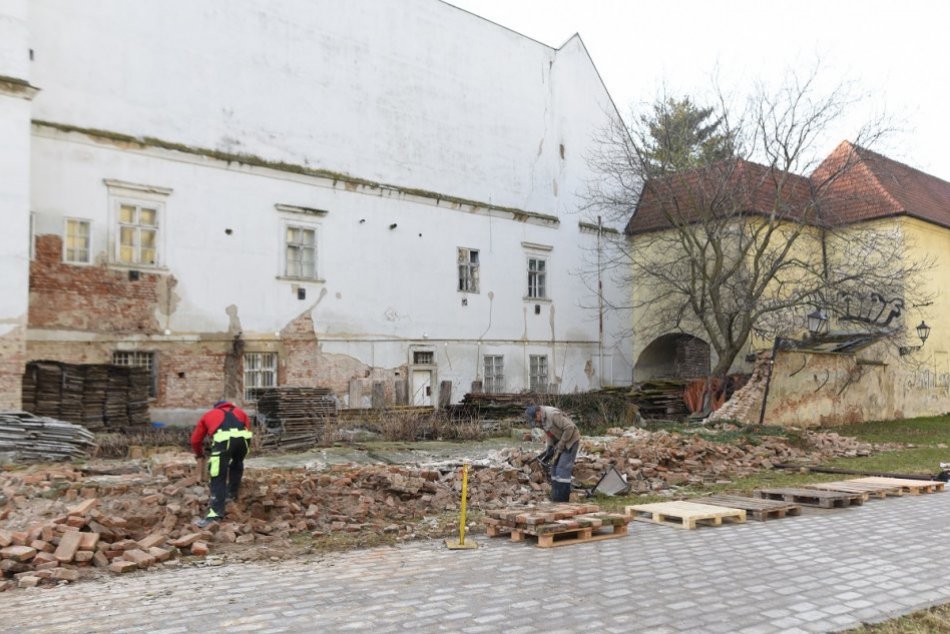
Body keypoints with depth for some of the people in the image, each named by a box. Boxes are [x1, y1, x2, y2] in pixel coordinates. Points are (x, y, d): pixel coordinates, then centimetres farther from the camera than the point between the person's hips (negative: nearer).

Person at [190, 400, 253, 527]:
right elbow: (248, 426, 29)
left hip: (224, 438, -3)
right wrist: (240, 450, 42)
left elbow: (195, 439, 37)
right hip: (243, 437, 3)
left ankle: (216, 513, -6)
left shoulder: (208, 414, 35)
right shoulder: (239, 411, 38)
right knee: (237, 463, 32)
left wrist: (199, 454, 57)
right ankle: (232, 494, 40)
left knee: (218, 477, 0)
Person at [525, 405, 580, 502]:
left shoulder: (553, 415, -29)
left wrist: (560, 445, -21)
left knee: (562, 469, -14)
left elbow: (570, 427, -29)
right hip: (560, 442, 10)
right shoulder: (541, 418, 0)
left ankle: (562, 500, -12)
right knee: (554, 468, 9)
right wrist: (550, 446, 1)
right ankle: (555, 499, 15)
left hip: (570, 441, -9)